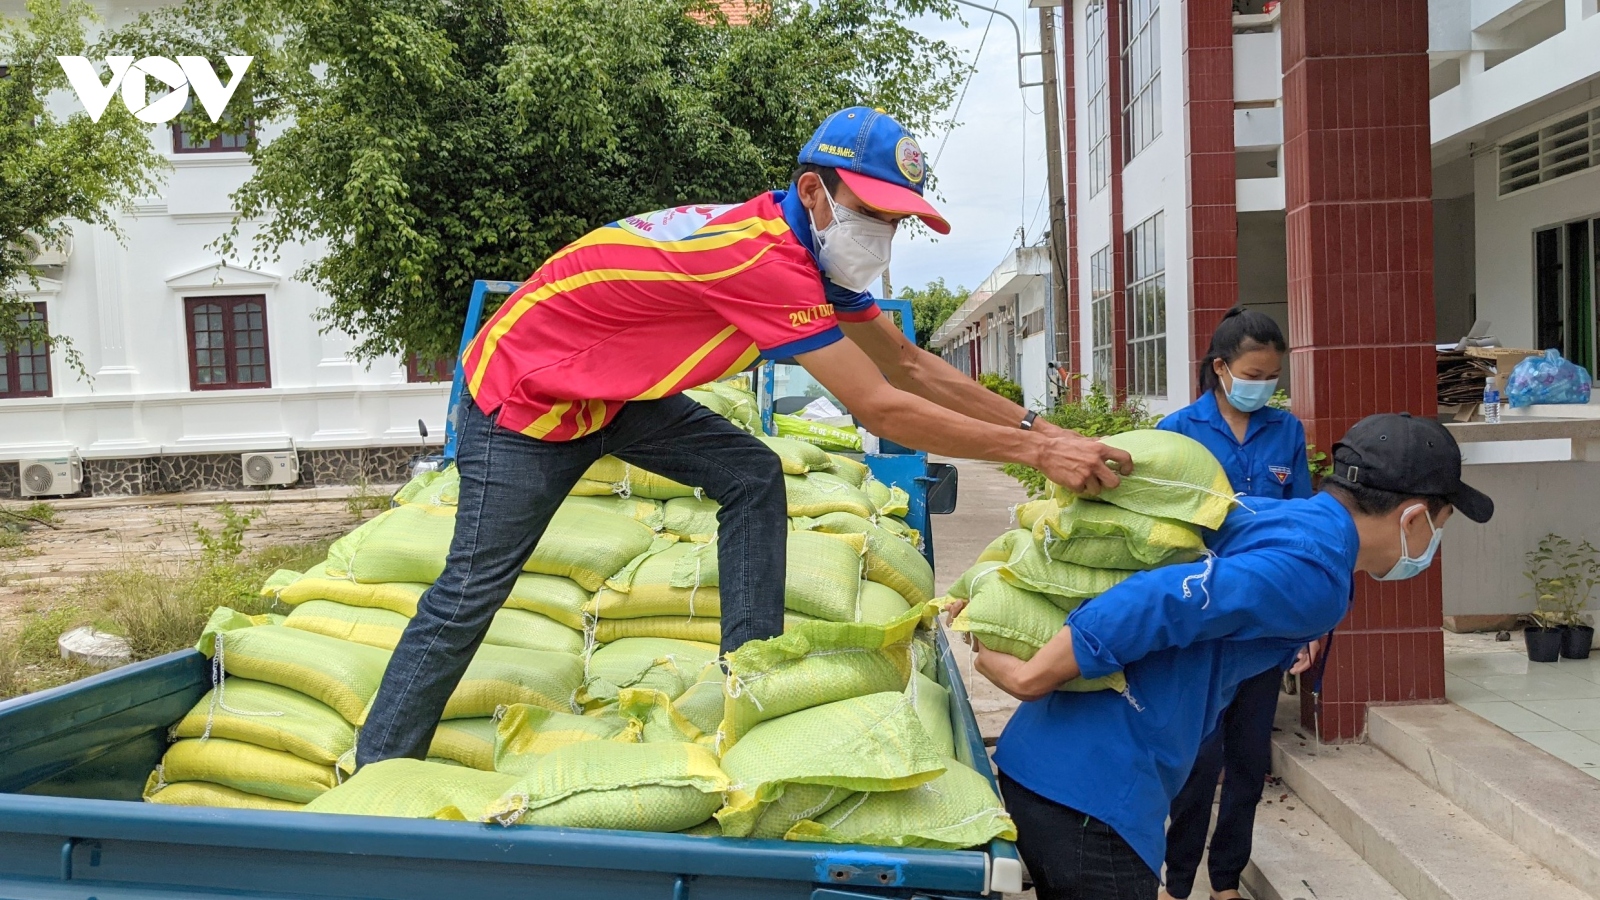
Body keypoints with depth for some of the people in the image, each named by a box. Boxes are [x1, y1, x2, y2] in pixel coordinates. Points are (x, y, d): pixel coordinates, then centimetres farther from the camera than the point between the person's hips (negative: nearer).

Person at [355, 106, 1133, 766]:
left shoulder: (810, 253, -4)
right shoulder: (766, 258, -33)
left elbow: (911, 365, 1)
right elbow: (880, 409, -34)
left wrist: (1039, 426, -4)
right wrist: (1035, 450, -29)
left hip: (611, 388, 8)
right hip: (521, 392, -8)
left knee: (752, 477, -4)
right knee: (471, 589, -4)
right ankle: (373, 777, 11)